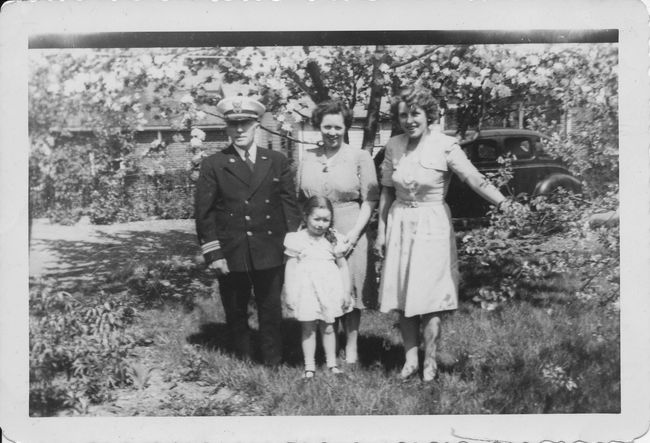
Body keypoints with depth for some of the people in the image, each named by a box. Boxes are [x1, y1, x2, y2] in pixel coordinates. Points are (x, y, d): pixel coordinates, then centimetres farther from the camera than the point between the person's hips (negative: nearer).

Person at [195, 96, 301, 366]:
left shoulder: (277, 162, 7)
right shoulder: (213, 165, 1)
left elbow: (290, 204, 8)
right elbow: (204, 212, -2)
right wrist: (212, 254, -7)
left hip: (270, 254, 1)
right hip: (231, 255, -1)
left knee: (271, 313, 6)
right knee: (235, 314, 9)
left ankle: (273, 367, 18)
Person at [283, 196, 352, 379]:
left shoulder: (334, 239, 2)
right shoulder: (297, 239, -4)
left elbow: (342, 267, 8)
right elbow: (291, 266, -1)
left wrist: (346, 292, 7)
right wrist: (289, 293, -4)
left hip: (329, 288, 2)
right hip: (306, 289, -1)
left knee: (327, 328, 10)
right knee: (308, 328, 5)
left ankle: (332, 364, 21)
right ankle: (309, 366, 12)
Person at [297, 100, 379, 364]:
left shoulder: (360, 157, -1)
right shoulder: (307, 157, 8)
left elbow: (370, 200, -4)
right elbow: (299, 198, 12)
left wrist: (354, 232, -13)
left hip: (348, 235, -2)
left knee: (349, 292, 6)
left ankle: (351, 348, 19)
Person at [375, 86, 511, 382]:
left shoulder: (444, 146, -11)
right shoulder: (394, 146, 2)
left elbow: (476, 180, -21)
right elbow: (386, 192, 9)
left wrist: (507, 205, -34)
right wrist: (381, 231, 9)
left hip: (432, 226, -4)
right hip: (400, 225, 4)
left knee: (429, 298, -1)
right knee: (403, 298, 6)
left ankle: (430, 362, 12)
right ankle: (410, 360, 18)